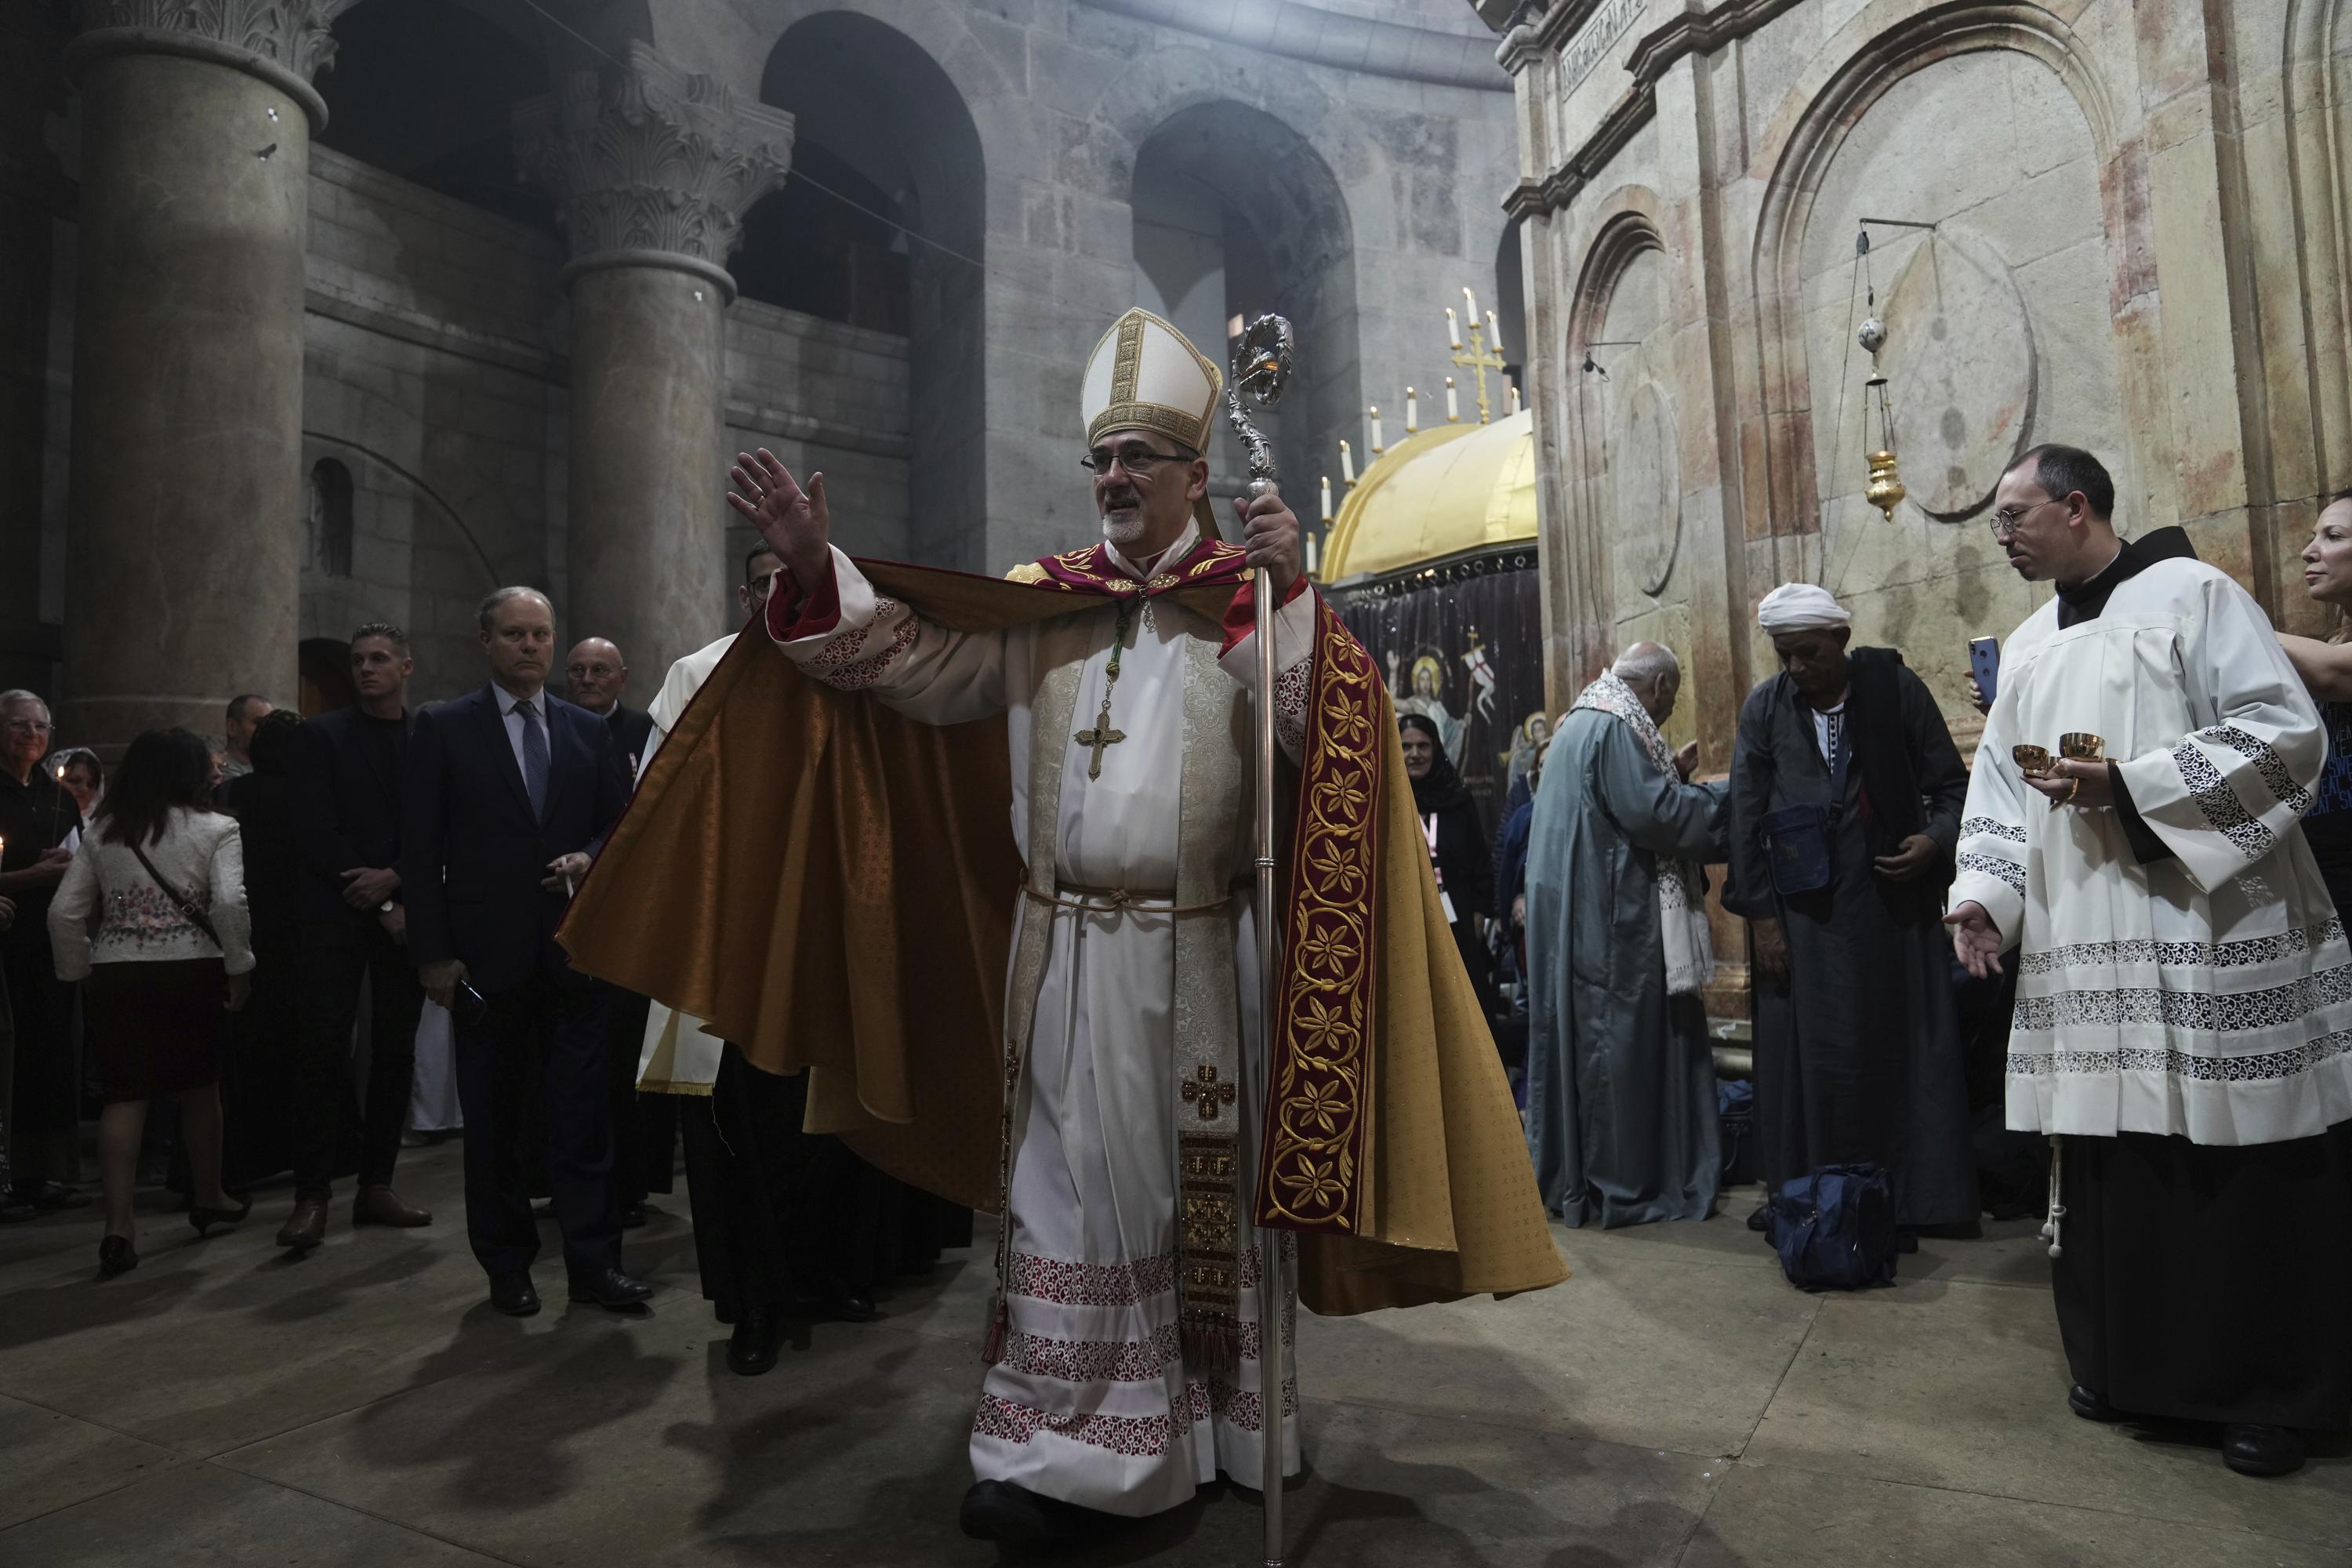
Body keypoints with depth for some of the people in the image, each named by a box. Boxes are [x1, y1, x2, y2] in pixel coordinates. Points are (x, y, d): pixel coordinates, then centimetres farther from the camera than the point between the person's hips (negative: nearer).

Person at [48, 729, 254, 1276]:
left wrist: (80, 972, 17)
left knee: (125, 1095, 3)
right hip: (192, 971, -2)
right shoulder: (217, 829, -4)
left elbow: (64, 913, 7)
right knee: (200, 1087, 14)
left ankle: (119, 1226, -5)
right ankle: (208, 1199, 29)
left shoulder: (102, 834, 9)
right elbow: (229, 903, -16)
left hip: (116, 975, 2)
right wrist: (240, 968, -7)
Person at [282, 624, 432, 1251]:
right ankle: (312, 1195, 0)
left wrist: (393, 879, -11)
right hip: (336, 916, -2)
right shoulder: (322, 735, 4)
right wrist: (381, 907, -8)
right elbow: (317, 833, -4)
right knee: (323, 1050, -6)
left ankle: (376, 1185, 13)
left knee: (395, 1050, 4)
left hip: (403, 911, 2)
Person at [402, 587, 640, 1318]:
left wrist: (591, 859, -8)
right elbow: (421, 848, -1)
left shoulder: (588, 730, 11)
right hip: (487, 953, -2)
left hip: (573, 948, 2)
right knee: (492, 1119, 9)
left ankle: (594, 1260, 9)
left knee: (584, 1111, 2)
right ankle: (507, 1267, 21)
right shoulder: (443, 728, 2)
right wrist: (433, 952, -7)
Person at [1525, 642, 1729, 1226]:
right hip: (1611, 918, -10)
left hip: (1578, 915, 10)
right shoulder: (1617, 727, -14)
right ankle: (1621, 1188, 8)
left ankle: (1570, 1174, 22)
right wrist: (1718, 796, -8)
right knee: (1623, 1042, -2)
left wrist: (1669, 774, 16)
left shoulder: (1583, 720, 18)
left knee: (1589, 1040, 14)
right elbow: (1652, 813, -21)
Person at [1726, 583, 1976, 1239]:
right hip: (1804, 909, 0)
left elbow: (1951, 784, 6)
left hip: (1891, 903, 0)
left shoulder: (1896, 688, -2)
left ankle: (1909, 1203, 18)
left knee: (1901, 1049, 6)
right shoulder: (1764, 707, 0)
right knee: (1810, 1054, 3)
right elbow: (1746, 818, 2)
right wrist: (1761, 916, -2)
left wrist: (1937, 839, -14)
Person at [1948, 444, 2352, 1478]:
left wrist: (2126, 786, -19)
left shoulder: (2192, 594, -3)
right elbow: (1999, 789, 14)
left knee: (2239, 1161, 2)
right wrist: (1980, 893, 0)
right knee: (2107, 1154, 9)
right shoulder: (2028, 646, 16)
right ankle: (2126, 1363, 23)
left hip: (2209, 938, -5)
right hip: (2086, 950, 6)